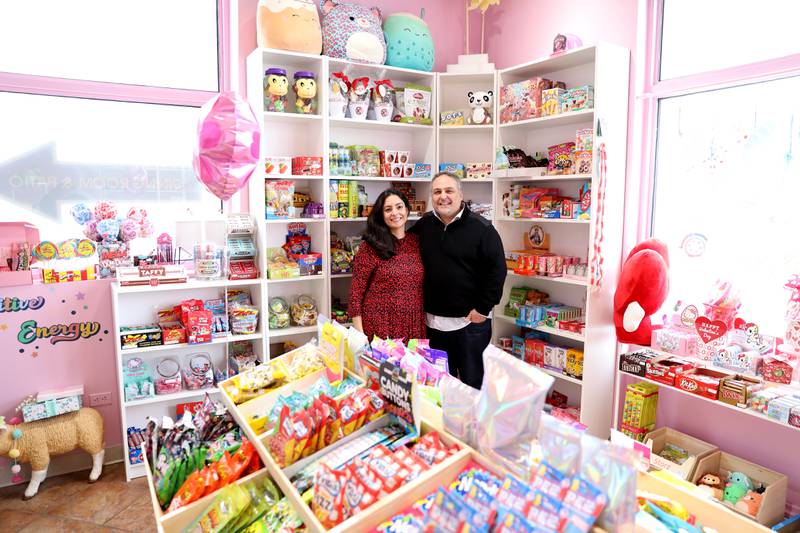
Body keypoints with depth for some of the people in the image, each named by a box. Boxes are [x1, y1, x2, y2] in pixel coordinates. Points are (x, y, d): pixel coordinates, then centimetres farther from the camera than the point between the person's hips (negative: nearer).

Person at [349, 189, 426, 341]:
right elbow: (356, 291, -8)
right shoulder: (370, 247, -8)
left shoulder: (417, 242, 6)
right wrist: (359, 334, -11)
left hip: (413, 327, 4)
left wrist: (425, 321, 10)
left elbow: (422, 287, 12)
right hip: (379, 326, -4)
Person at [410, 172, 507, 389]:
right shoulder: (423, 225, 5)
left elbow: (497, 269, -10)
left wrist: (483, 308, -11)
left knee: (472, 382, 8)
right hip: (433, 320, 5)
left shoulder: (481, 228, -9)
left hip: (470, 321, -4)